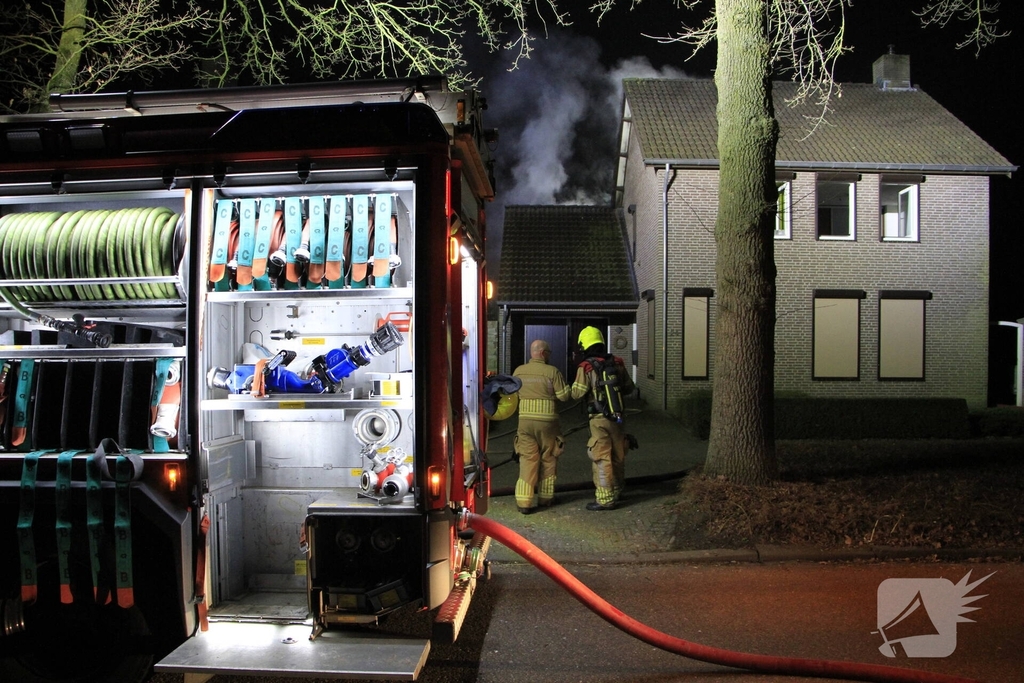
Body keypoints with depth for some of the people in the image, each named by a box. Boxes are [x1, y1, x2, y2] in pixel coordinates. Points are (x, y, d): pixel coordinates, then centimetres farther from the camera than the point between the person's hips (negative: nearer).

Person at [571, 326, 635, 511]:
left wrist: (576, 382, 7)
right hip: (618, 417, 6)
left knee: (602, 459, -1)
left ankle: (605, 499, -1)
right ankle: (617, 492, 32)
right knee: (618, 456, 17)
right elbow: (629, 387, 11)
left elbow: (577, 393, -12)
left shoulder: (586, 367, -12)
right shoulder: (617, 363, 4)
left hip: (600, 419, -6)